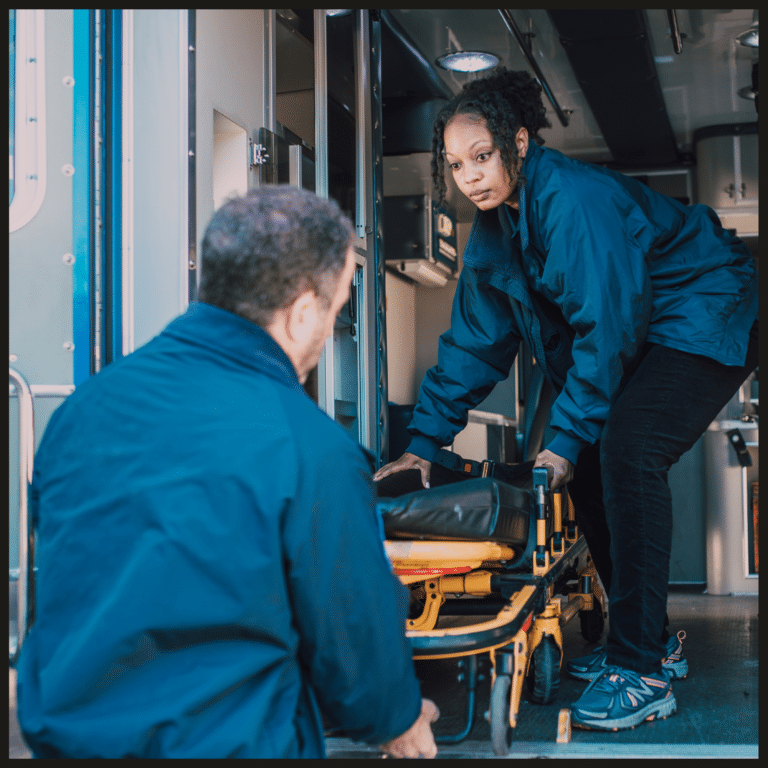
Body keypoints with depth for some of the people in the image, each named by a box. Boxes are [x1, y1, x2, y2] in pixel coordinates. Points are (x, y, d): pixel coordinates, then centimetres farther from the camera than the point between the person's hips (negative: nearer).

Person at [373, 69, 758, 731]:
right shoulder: (491, 230, 3)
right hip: (634, 339, 9)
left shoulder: (573, 197, -24)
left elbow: (606, 323, -25)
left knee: (625, 452, -27)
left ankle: (643, 671, -21)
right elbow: (473, 342, 8)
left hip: (705, 322, -9)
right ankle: (655, 642, 13)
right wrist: (425, 443, 4)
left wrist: (568, 437, -23)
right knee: (588, 468, 0)